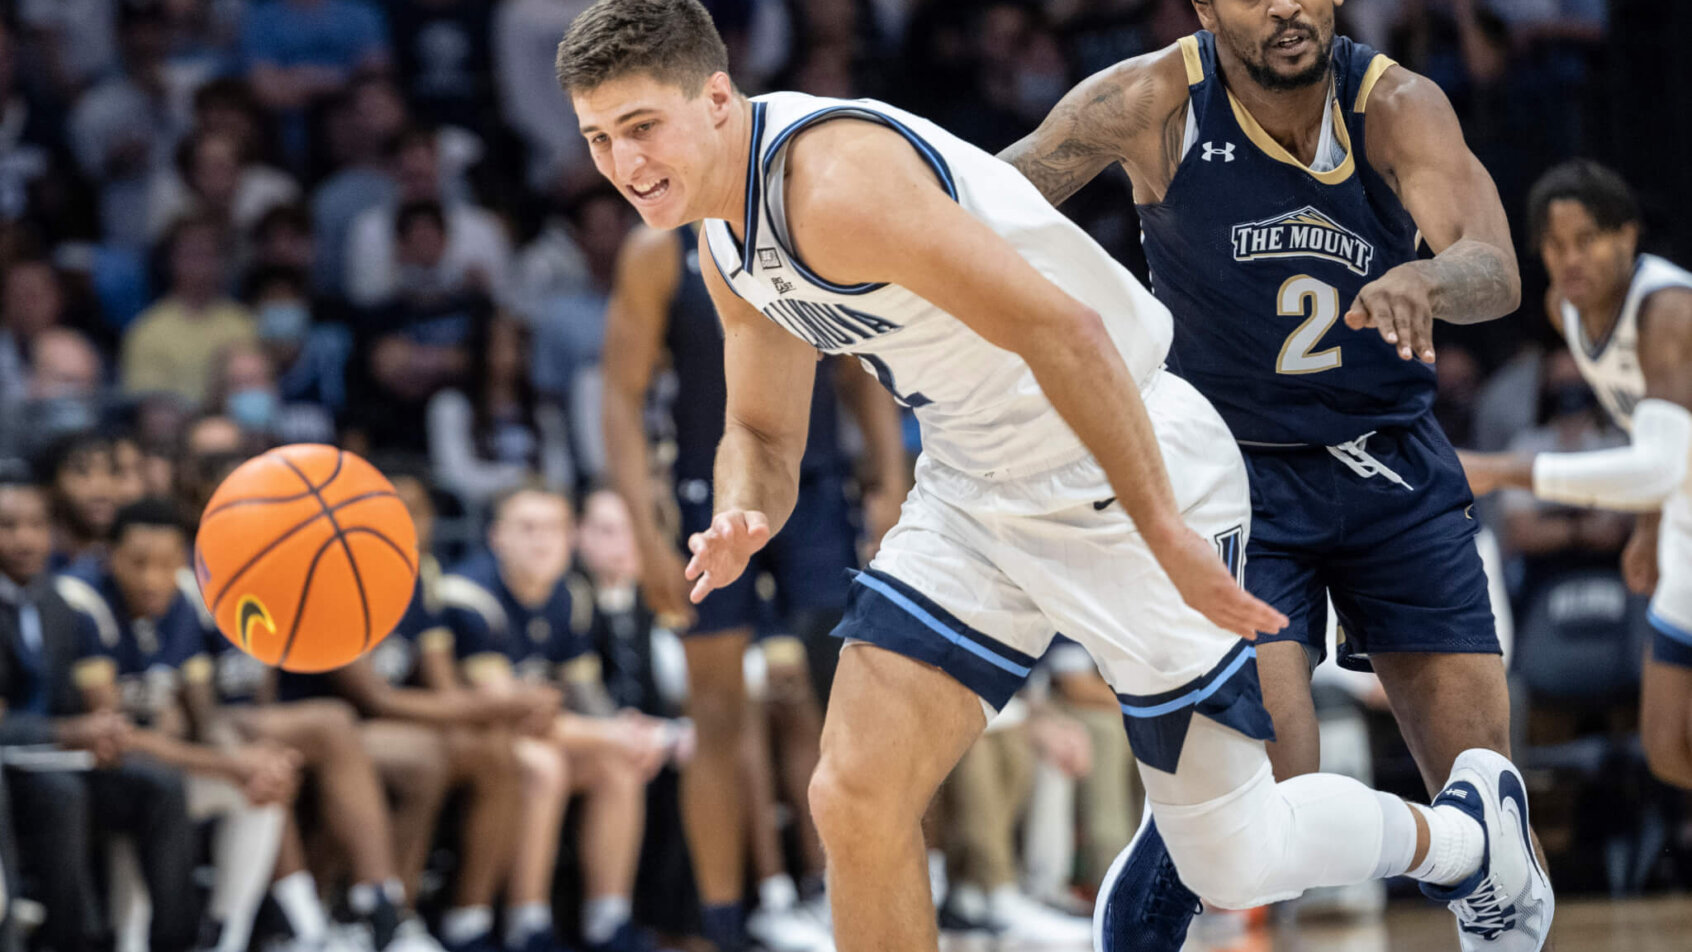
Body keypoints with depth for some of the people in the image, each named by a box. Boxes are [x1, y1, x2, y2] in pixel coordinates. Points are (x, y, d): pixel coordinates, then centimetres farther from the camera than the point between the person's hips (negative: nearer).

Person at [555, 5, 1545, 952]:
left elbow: (1064, 329, -31)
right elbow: (764, 432, 15)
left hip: (1133, 473, -8)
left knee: (1236, 863, 2)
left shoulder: (837, 185, -28)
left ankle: (1470, 829, 32)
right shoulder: (732, 243, 3)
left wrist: (1167, 536, -31)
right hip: (977, 485, 8)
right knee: (858, 799, -6)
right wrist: (742, 517, -9)